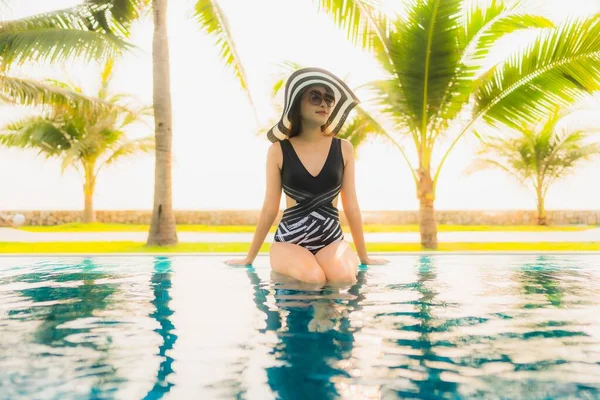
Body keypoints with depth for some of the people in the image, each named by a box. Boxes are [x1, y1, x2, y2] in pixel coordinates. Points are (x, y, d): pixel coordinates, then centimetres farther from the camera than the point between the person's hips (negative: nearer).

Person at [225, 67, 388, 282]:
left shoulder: (344, 148, 2)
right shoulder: (279, 151, -3)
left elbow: (351, 205, 8)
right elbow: (269, 208, 4)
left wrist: (364, 257, 14)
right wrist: (249, 258, 10)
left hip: (331, 239, 1)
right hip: (289, 239, -1)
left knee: (344, 278, -31)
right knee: (314, 279, -31)